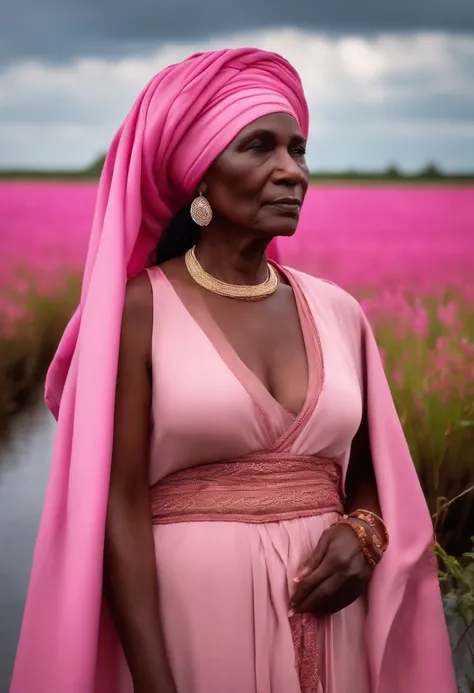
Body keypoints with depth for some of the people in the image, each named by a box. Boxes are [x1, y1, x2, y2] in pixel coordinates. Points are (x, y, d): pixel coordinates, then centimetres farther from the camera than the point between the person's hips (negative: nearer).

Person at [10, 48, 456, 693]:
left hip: (324, 618, 5)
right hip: (192, 613, -4)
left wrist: (364, 534, -5)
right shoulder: (141, 308, -8)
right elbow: (120, 508, -11)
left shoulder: (338, 311, 5)